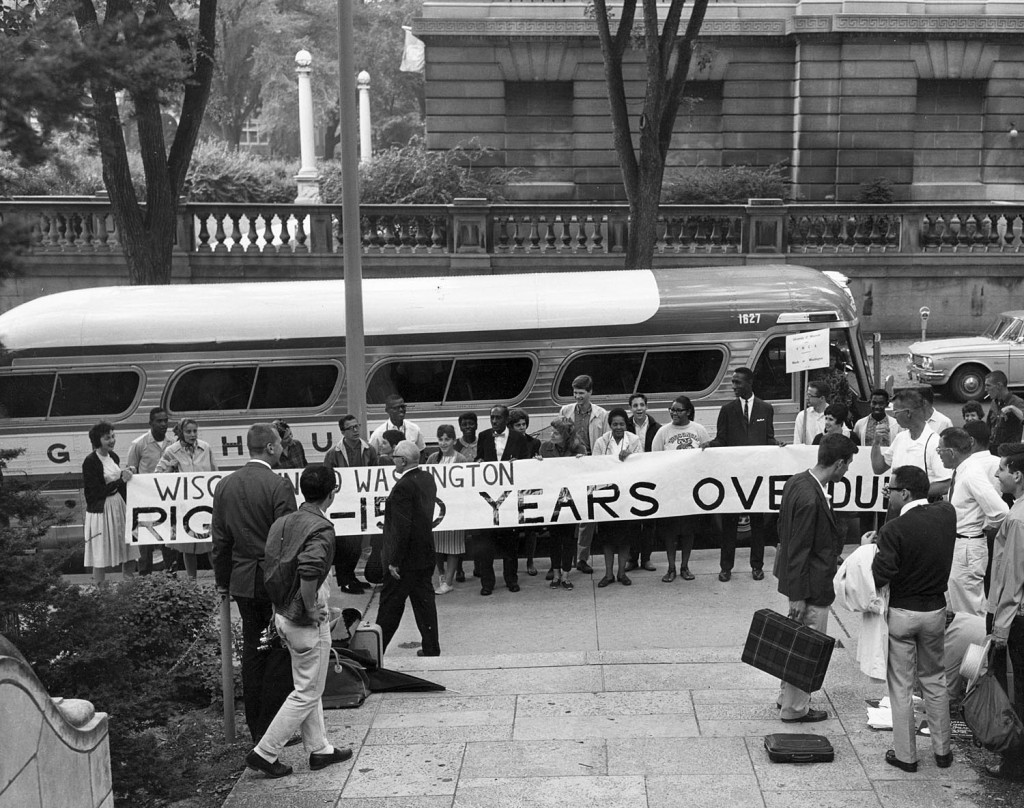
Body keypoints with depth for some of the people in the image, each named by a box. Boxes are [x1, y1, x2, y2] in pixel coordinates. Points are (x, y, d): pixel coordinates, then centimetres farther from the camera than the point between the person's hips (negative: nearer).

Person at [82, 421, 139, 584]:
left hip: (118, 505, 7)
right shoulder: (90, 461, -13)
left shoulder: (113, 456, 10)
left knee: (130, 550, 6)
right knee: (101, 555, -2)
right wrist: (121, 480, -18)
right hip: (100, 509, -7)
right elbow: (98, 491, -17)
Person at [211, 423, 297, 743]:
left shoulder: (224, 486, 5)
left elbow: (220, 540, 10)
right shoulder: (279, 485, -14)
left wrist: (222, 581, 18)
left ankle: (257, 729, 16)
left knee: (252, 651, 11)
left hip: (243, 581, 5)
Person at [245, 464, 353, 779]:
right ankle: (264, 753, 7)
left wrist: (281, 605, 13)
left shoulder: (284, 521, 4)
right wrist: (311, 610, -20)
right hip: (307, 622, -8)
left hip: (283, 614, 8)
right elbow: (308, 572, -34)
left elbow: (268, 566, 6)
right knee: (307, 693, 5)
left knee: (308, 687, 20)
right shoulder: (321, 529, -20)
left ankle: (319, 749, 30)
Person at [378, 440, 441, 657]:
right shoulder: (428, 478, 5)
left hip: (406, 558, -8)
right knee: (425, 601, 13)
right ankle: (431, 648, 18)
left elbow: (402, 527, -25)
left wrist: (394, 561, -20)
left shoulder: (404, 487, -23)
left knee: (390, 604, 3)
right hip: (425, 555, 8)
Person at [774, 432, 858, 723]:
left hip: (797, 578, 10)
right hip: (811, 586, -10)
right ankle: (794, 708, 18)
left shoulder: (797, 481, 1)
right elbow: (798, 551, -25)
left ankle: (787, 696, 37)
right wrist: (799, 595, -19)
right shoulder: (810, 499, -29)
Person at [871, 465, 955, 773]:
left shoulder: (894, 529, -22)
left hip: (901, 612, -5)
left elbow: (879, 577, -24)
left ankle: (905, 754, 16)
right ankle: (942, 750, 27)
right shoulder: (947, 514, -6)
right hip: (935, 610, 5)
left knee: (901, 686, 8)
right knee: (934, 680, 20)